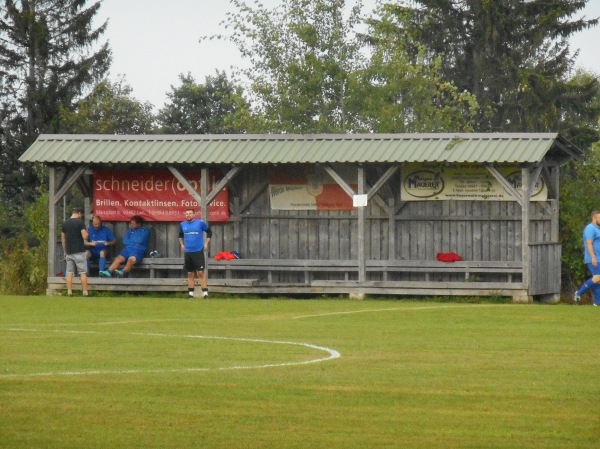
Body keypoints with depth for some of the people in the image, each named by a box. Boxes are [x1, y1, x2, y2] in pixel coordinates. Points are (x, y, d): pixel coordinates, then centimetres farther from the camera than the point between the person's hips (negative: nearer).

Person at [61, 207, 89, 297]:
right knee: (83, 273, -1)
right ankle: (85, 292, -3)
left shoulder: (65, 223, 9)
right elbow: (85, 237, -15)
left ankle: (69, 292, 1)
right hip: (79, 252, -5)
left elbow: (63, 239, 13)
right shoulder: (80, 222, -9)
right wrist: (86, 233, 8)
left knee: (69, 273, 6)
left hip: (69, 252, 5)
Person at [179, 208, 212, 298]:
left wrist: (206, 244, 4)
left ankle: (205, 292, -8)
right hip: (187, 252, 4)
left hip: (198, 251, -4)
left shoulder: (200, 223, -4)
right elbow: (180, 235, 27)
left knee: (200, 272, -10)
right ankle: (190, 293, 12)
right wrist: (182, 244, 16)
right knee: (190, 274, 7)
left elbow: (209, 232, 8)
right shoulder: (182, 224, 7)